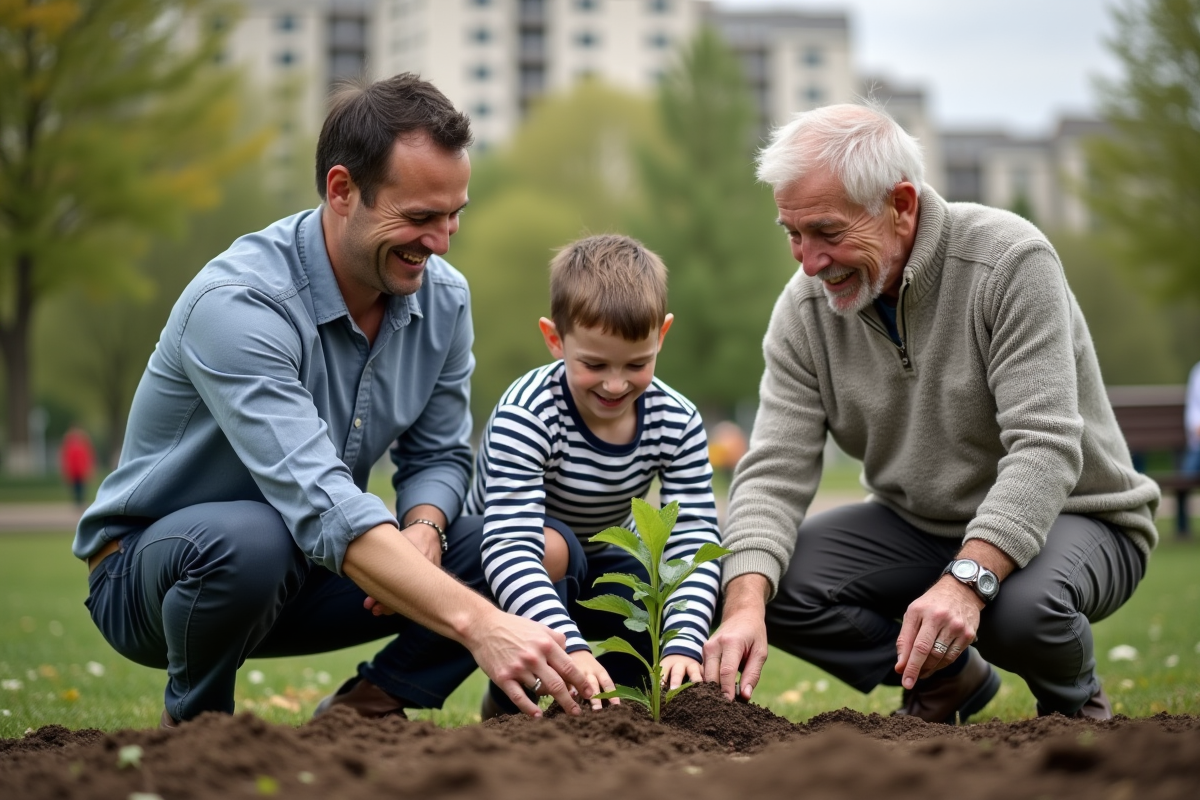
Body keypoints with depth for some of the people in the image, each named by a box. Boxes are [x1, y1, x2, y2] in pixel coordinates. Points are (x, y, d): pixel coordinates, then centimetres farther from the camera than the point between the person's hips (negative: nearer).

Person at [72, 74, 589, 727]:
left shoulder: (443, 298, -7)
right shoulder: (237, 304, -31)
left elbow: (437, 456, 4)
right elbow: (318, 502, -41)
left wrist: (420, 532, -22)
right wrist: (479, 623, -50)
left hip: (300, 575, 6)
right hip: (149, 570, -5)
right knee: (250, 540, -41)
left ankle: (360, 714, 0)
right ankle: (192, 723, -10)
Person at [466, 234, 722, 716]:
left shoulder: (677, 423, -17)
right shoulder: (525, 415, -31)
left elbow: (694, 543, -23)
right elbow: (511, 550, -42)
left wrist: (683, 644, -41)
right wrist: (570, 646, -55)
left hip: (601, 565, 4)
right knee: (553, 547, -37)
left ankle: (611, 703, 8)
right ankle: (509, 705, -16)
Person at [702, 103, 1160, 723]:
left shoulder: (1010, 263, -24)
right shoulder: (804, 311, -9)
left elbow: (1043, 451, -31)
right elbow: (775, 472, -14)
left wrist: (967, 581, -46)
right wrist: (745, 606, -33)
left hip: (1069, 516, -5)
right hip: (918, 526, 5)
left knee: (1020, 604, -38)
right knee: (763, 585, -16)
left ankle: (1071, 696, 0)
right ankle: (946, 678, 7)